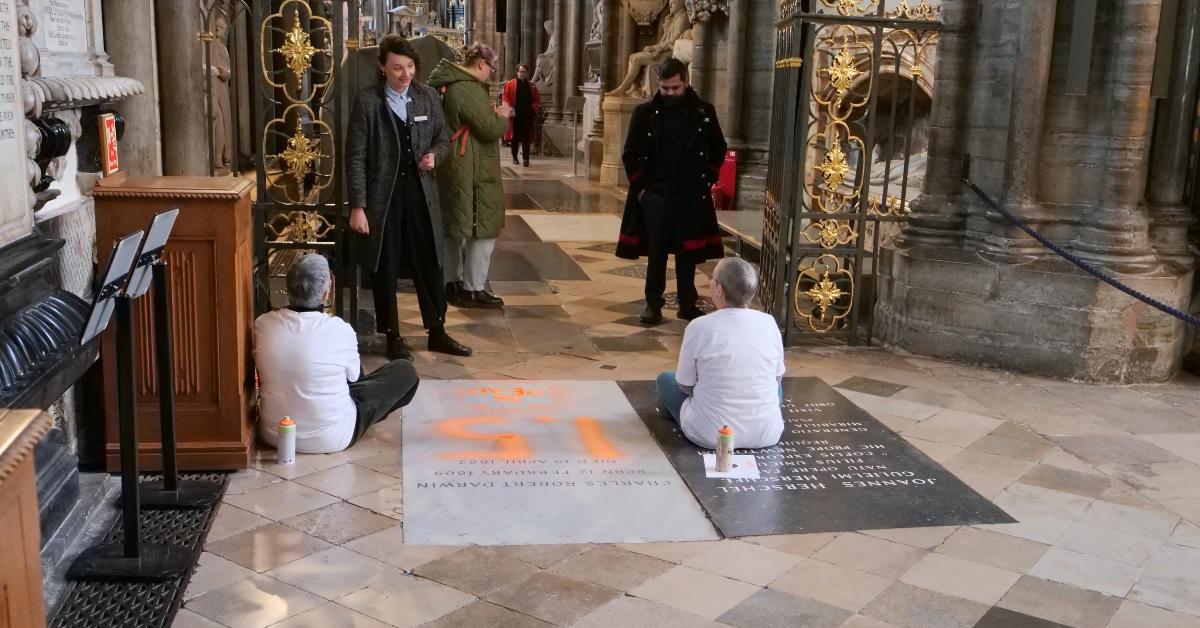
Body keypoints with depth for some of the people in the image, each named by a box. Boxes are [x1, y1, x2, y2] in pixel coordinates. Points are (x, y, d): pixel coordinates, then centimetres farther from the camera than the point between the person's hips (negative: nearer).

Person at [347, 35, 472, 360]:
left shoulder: (428, 97, 3)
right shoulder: (367, 101, -8)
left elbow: (443, 138, 15)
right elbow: (356, 158, -8)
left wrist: (434, 155, -8)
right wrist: (358, 206, -12)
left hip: (421, 193, 3)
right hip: (383, 196, -3)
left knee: (429, 265, 10)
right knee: (385, 269, 7)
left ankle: (437, 332, 23)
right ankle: (393, 336, 19)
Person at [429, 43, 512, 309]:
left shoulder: (452, 85, 12)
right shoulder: (469, 89, -20)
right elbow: (490, 129, -20)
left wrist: (492, 115, 14)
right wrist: (503, 116, -2)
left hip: (454, 169, 11)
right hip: (473, 173, -11)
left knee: (455, 227, 18)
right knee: (483, 228, -3)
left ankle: (452, 282, 28)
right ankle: (473, 289, 1)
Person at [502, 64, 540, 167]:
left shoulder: (532, 86, 11)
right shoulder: (509, 84, 4)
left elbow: (537, 100, 14)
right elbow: (505, 98, -1)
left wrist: (533, 108, -3)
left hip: (527, 116, 1)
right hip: (515, 115, -1)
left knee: (526, 138, -2)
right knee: (514, 137, 6)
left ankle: (526, 159, -4)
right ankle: (514, 157, 18)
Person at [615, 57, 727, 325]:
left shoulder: (704, 112, 1)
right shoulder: (645, 113, -1)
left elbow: (718, 150, 12)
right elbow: (630, 154, 4)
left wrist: (706, 180, 5)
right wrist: (640, 187, -1)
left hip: (692, 197, 1)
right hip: (655, 195, -1)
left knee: (688, 253, 7)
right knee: (656, 252, 4)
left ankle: (687, 304, 18)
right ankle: (653, 303, 13)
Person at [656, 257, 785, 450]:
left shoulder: (699, 327, -15)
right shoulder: (769, 323, -6)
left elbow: (685, 385, -3)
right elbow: (777, 377, 8)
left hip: (710, 435, -2)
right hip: (767, 435, 2)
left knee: (666, 379, 22)